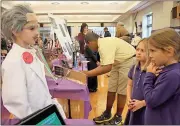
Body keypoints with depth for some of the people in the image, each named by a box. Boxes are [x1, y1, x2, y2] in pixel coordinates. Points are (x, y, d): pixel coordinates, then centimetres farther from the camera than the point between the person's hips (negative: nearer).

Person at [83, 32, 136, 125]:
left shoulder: (105, 45, -27)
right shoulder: (103, 44, 4)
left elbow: (107, 68, -33)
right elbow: (103, 65, 5)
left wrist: (88, 73, -28)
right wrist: (89, 72, -4)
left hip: (128, 61, -10)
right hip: (119, 62, 10)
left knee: (121, 91, -1)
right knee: (111, 89, 10)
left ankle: (118, 117, 16)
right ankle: (107, 114, 23)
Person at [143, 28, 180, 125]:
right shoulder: (167, 70, 1)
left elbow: (151, 100, -23)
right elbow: (153, 91, 7)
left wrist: (149, 75, -14)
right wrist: (153, 76, -9)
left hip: (165, 122, -8)